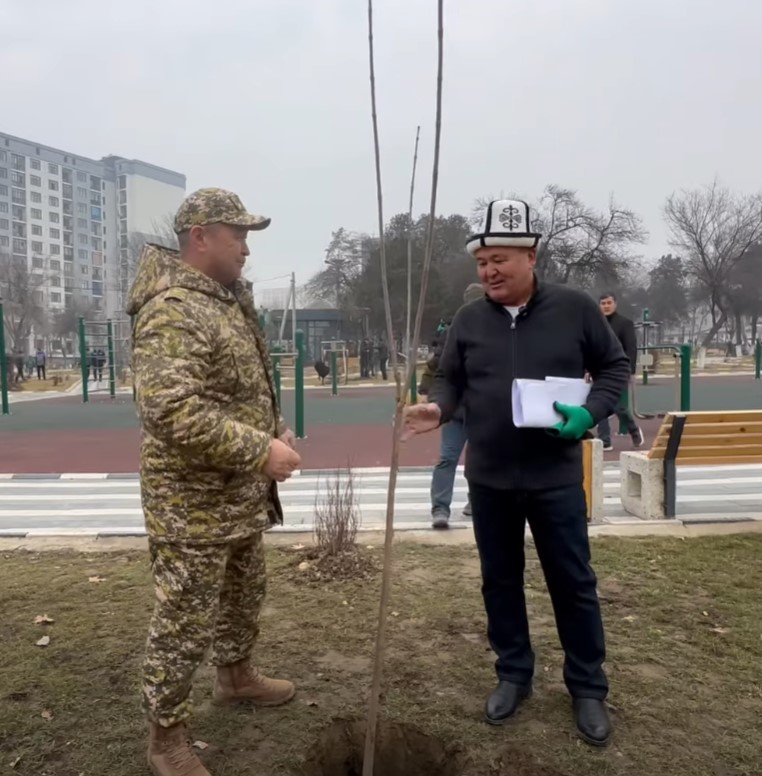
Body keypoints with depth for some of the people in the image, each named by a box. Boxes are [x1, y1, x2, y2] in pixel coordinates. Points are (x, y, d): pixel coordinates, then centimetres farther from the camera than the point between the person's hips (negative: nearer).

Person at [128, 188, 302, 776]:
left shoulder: (231, 298, 10)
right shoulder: (172, 311, -22)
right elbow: (174, 412, -32)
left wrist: (277, 431, 10)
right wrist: (261, 451, -28)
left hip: (241, 495, 10)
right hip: (193, 503, -10)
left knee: (245, 595, 26)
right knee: (186, 621, 5)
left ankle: (236, 675, 49)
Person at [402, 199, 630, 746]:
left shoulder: (575, 309, -5)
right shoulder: (468, 320, 1)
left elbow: (615, 366, 2)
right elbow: (450, 379, 7)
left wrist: (591, 413, -15)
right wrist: (438, 408, -15)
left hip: (555, 477, -2)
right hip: (489, 479, 3)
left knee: (573, 583, 10)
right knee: (500, 580, 14)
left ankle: (588, 687, 30)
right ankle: (514, 675, 34)